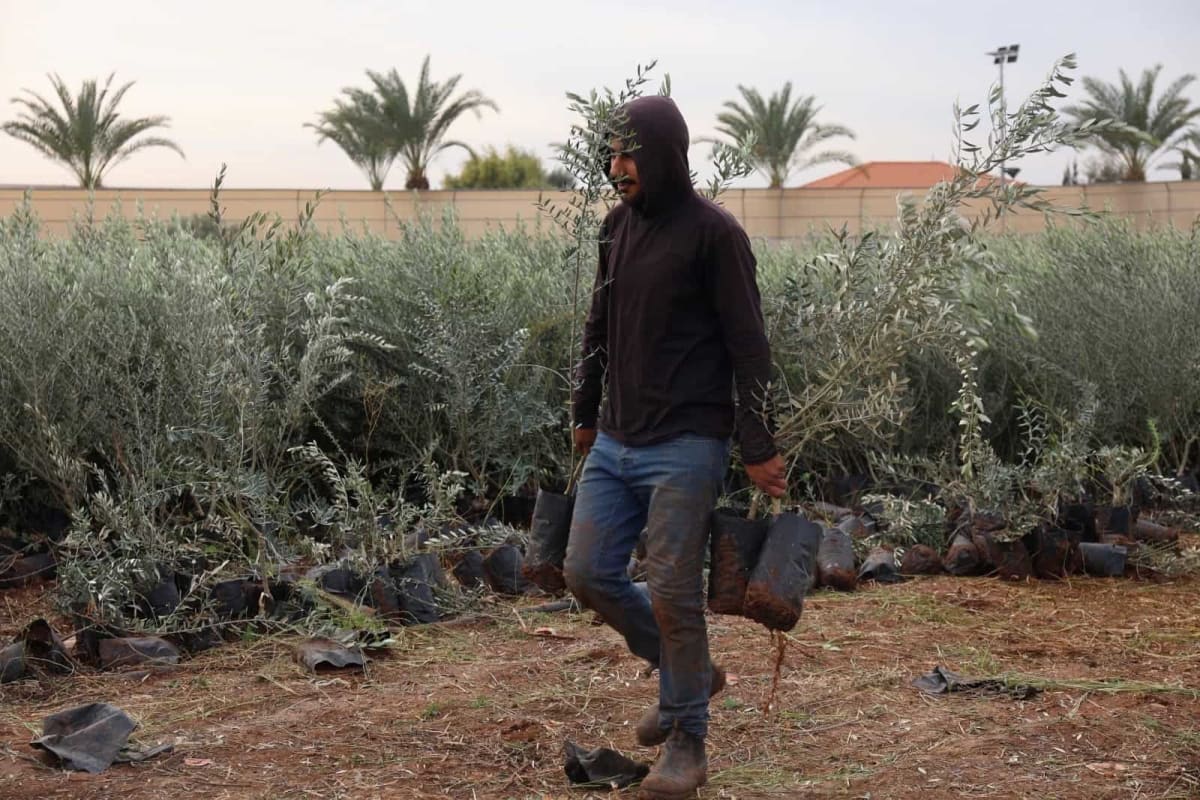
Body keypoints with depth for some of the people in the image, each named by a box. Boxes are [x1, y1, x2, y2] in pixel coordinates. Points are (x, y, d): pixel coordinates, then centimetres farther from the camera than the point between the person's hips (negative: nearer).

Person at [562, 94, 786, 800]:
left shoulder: (713, 232, -11)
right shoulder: (618, 225, 11)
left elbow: (749, 344, -11)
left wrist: (759, 447, -14)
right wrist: (586, 415, 25)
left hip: (685, 448, -7)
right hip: (614, 443, 7)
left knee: (673, 592, -5)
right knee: (588, 573, 7)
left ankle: (687, 739, 13)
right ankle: (688, 674, 27)